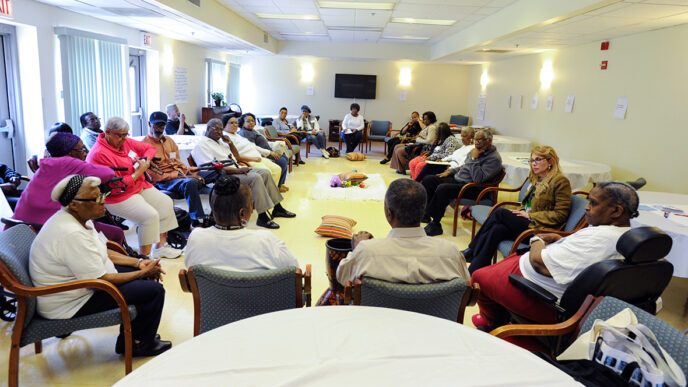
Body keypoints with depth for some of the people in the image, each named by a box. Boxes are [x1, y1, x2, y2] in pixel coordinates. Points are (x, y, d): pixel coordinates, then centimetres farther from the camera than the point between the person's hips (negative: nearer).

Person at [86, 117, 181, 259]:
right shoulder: (99, 154, -22)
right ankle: (144, 256, -14)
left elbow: (150, 148, 16)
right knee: (150, 215, -26)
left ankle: (161, 246, 10)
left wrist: (145, 160, -6)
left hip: (140, 186, 10)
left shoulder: (125, 142, 3)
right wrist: (138, 173, -21)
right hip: (118, 197, -10)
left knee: (166, 203, 5)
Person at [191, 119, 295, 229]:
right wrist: (237, 170, -23)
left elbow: (237, 158, 26)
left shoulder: (219, 141, 22)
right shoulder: (201, 145, -5)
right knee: (255, 177, -28)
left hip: (237, 170, 9)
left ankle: (277, 209, 1)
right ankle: (262, 217, -29)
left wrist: (230, 143, 10)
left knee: (265, 172, -3)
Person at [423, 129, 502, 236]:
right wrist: (450, 171, 14)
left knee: (442, 188, -33)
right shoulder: (476, 151, 14)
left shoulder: (494, 158, -14)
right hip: (457, 178, 10)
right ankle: (425, 213, 3)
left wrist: (473, 158, -20)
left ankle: (435, 224, -21)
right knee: (428, 179, 2)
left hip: (472, 188, -10)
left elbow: (478, 179, -25)